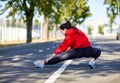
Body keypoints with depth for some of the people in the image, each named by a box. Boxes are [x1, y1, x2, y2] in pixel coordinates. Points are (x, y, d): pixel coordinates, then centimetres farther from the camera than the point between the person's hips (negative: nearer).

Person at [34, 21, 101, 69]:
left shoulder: (70, 35, -5)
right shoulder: (76, 30, 19)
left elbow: (63, 45, -6)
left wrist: (55, 54, -3)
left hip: (79, 51, -6)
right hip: (88, 50, 6)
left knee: (61, 57, -2)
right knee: (98, 51, 38)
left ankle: (43, 62, -7)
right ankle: (93, 60, 12)